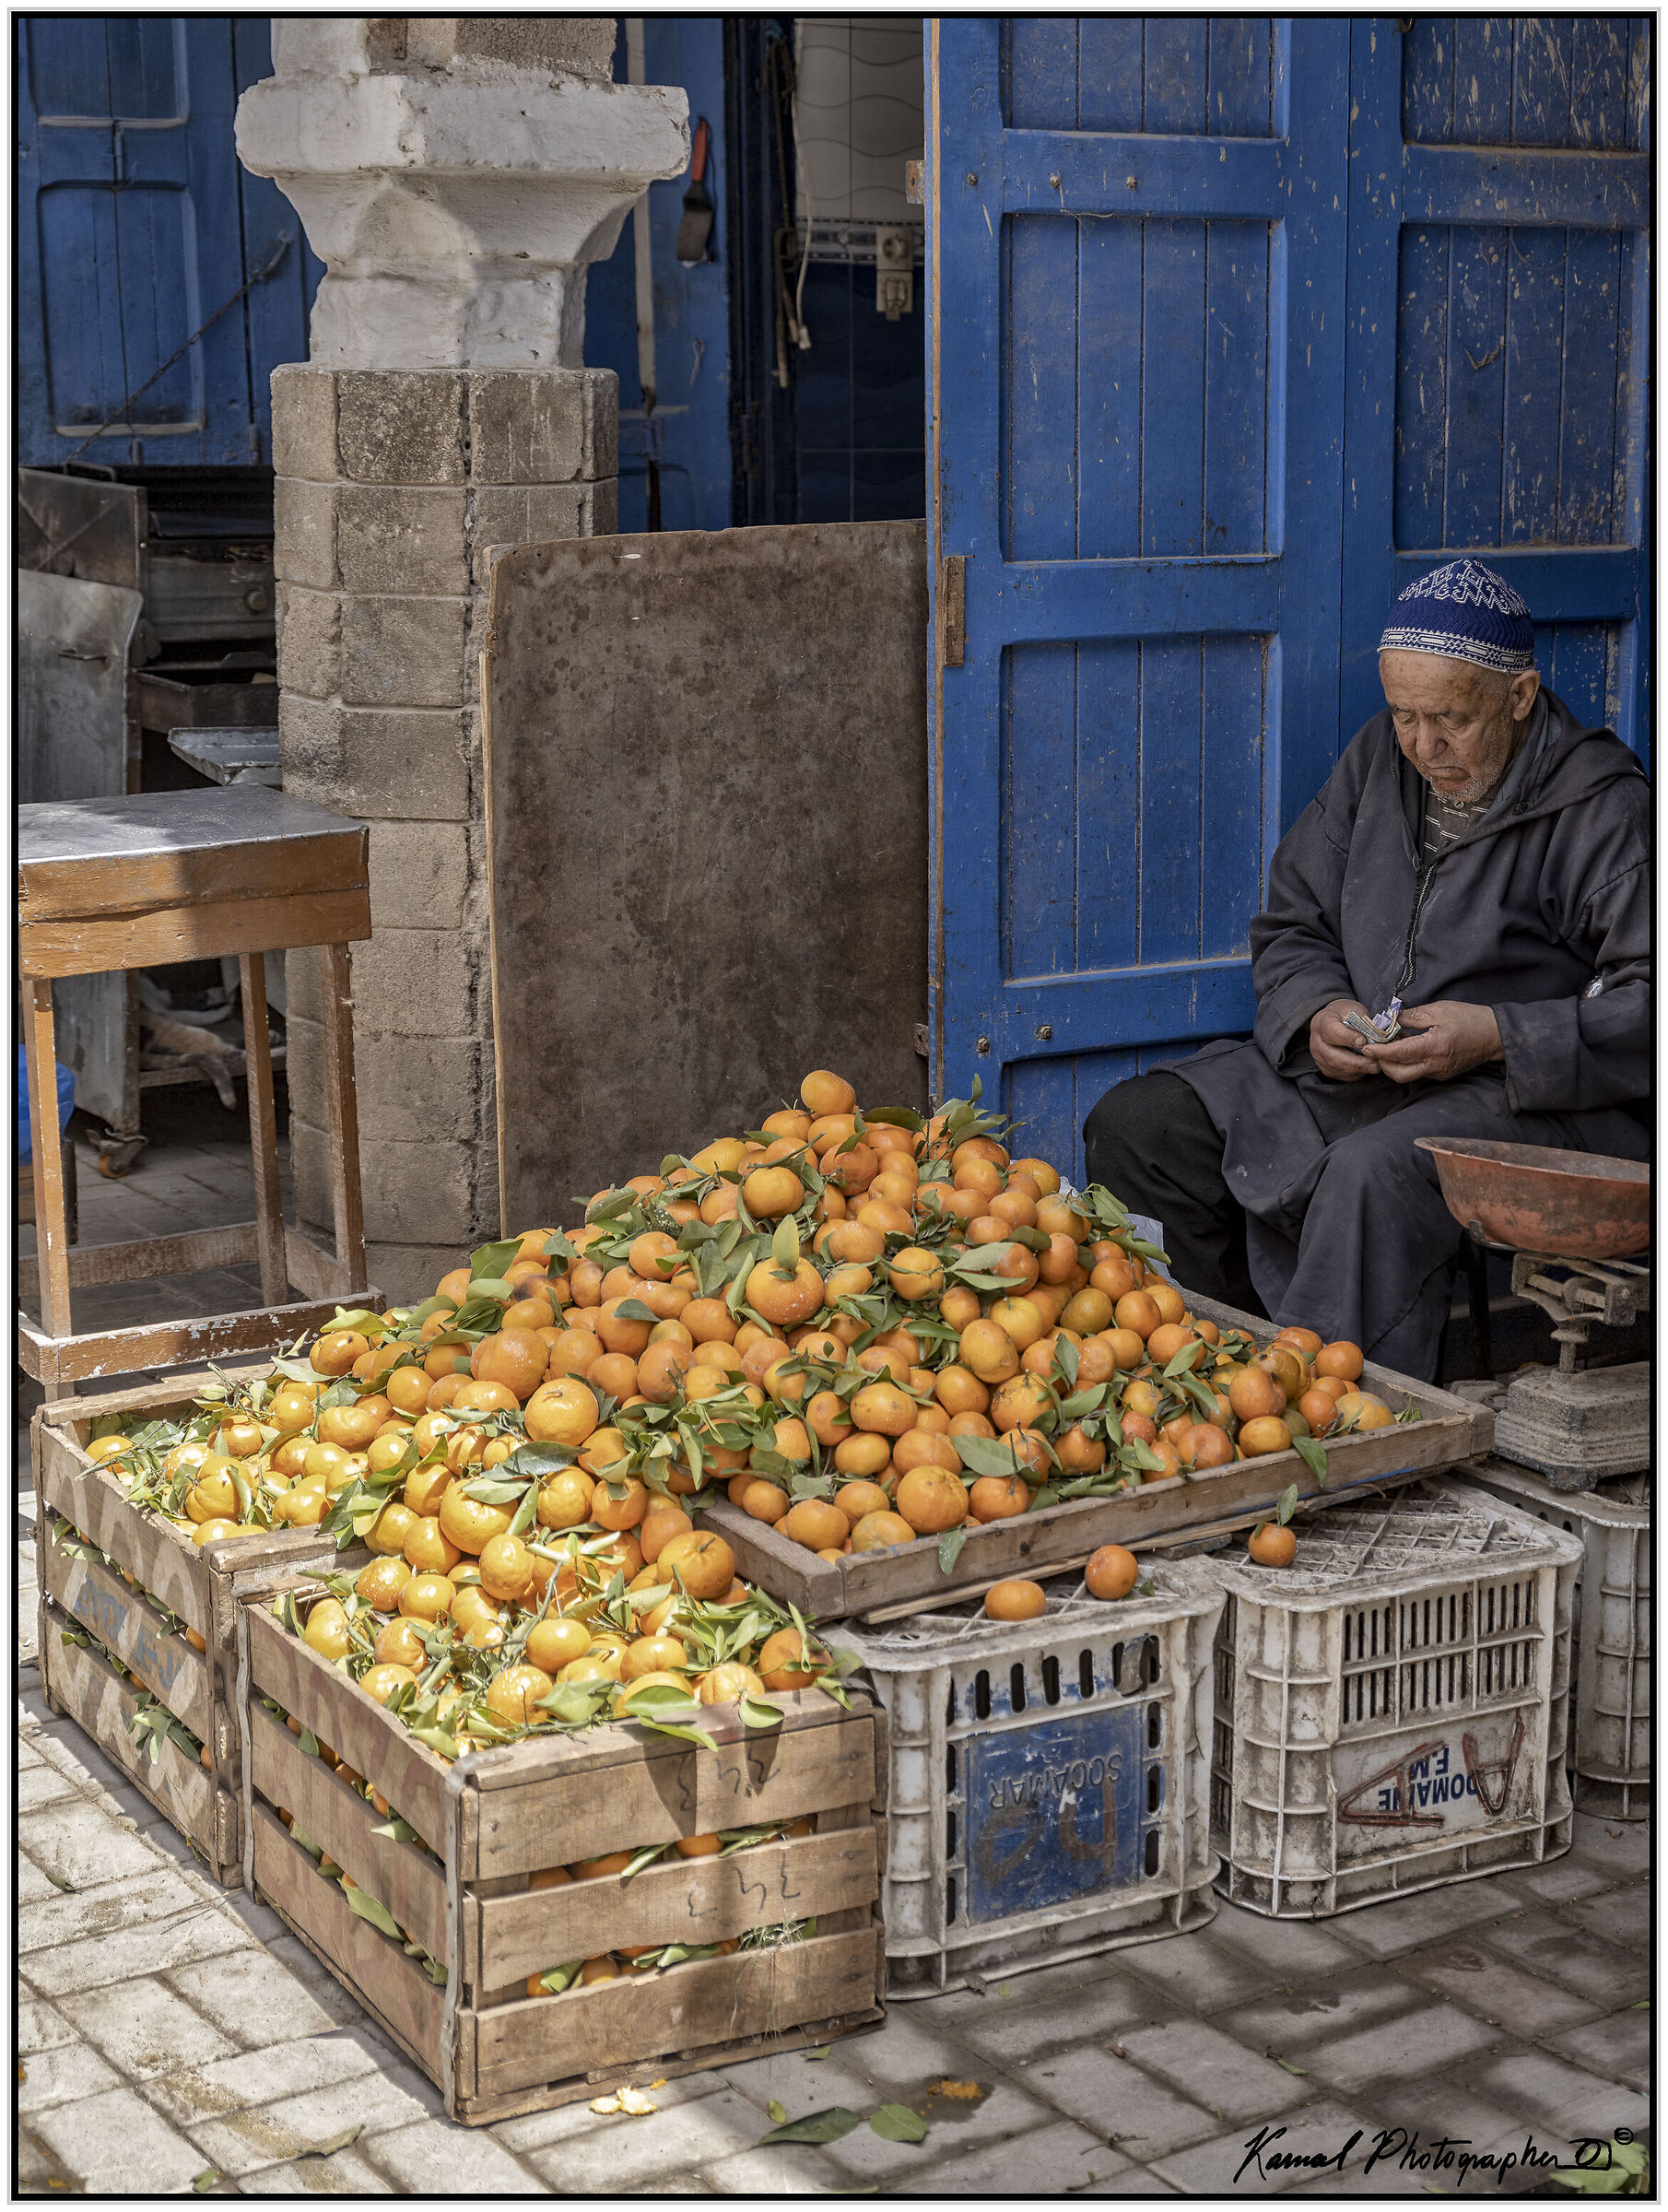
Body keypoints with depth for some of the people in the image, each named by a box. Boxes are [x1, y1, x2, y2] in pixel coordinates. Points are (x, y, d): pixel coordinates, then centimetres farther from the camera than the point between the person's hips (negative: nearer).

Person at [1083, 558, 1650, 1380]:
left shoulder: (1603, 809, -8)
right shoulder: (1379, 758, 11)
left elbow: (1647, 1008, -14)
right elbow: (1291, 925, 18)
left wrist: (1500, 1038, -24)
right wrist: (1317, 1013, -4)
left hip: (1535, 1098, -7)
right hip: (1356, 1075, 7)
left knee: (1373, 1175, -40)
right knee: (1133, 1126, -9)